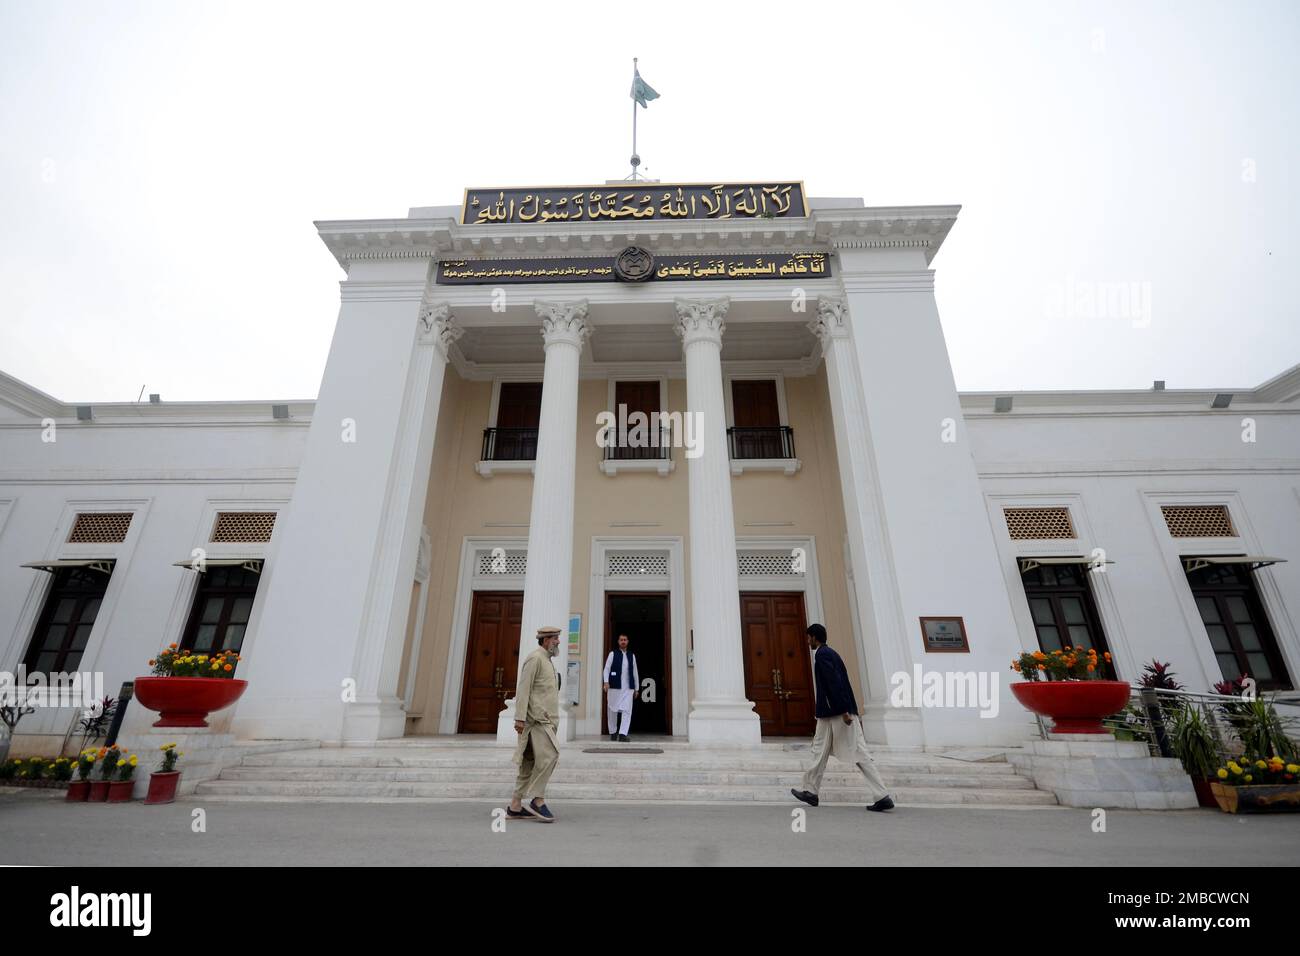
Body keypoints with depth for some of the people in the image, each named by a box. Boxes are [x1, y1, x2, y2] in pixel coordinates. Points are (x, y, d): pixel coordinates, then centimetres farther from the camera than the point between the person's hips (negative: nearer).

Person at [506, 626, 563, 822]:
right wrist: (520, 717, -20)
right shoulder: (535, 658, -9)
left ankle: (515, 806, 13)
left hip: (545, 719, 10)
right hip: (537, 719, -10)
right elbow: (523, 689, -15)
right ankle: (538, 800, -9)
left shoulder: (547, 661, 21)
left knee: (530, 762, 9)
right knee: (550, 755, -16)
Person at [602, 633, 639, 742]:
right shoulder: (613, 654, 4)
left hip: (628, 688, 2)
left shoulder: (632, 656, 14)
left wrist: (636, 688, 14)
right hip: (614, 687, -2)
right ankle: (613, 732, 24)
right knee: (613, 710, 7)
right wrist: (606, 682, -17)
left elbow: (635, 673, 16)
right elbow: (607, 669, -3)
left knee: (627, 711, -10)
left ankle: (622, 734, -12)